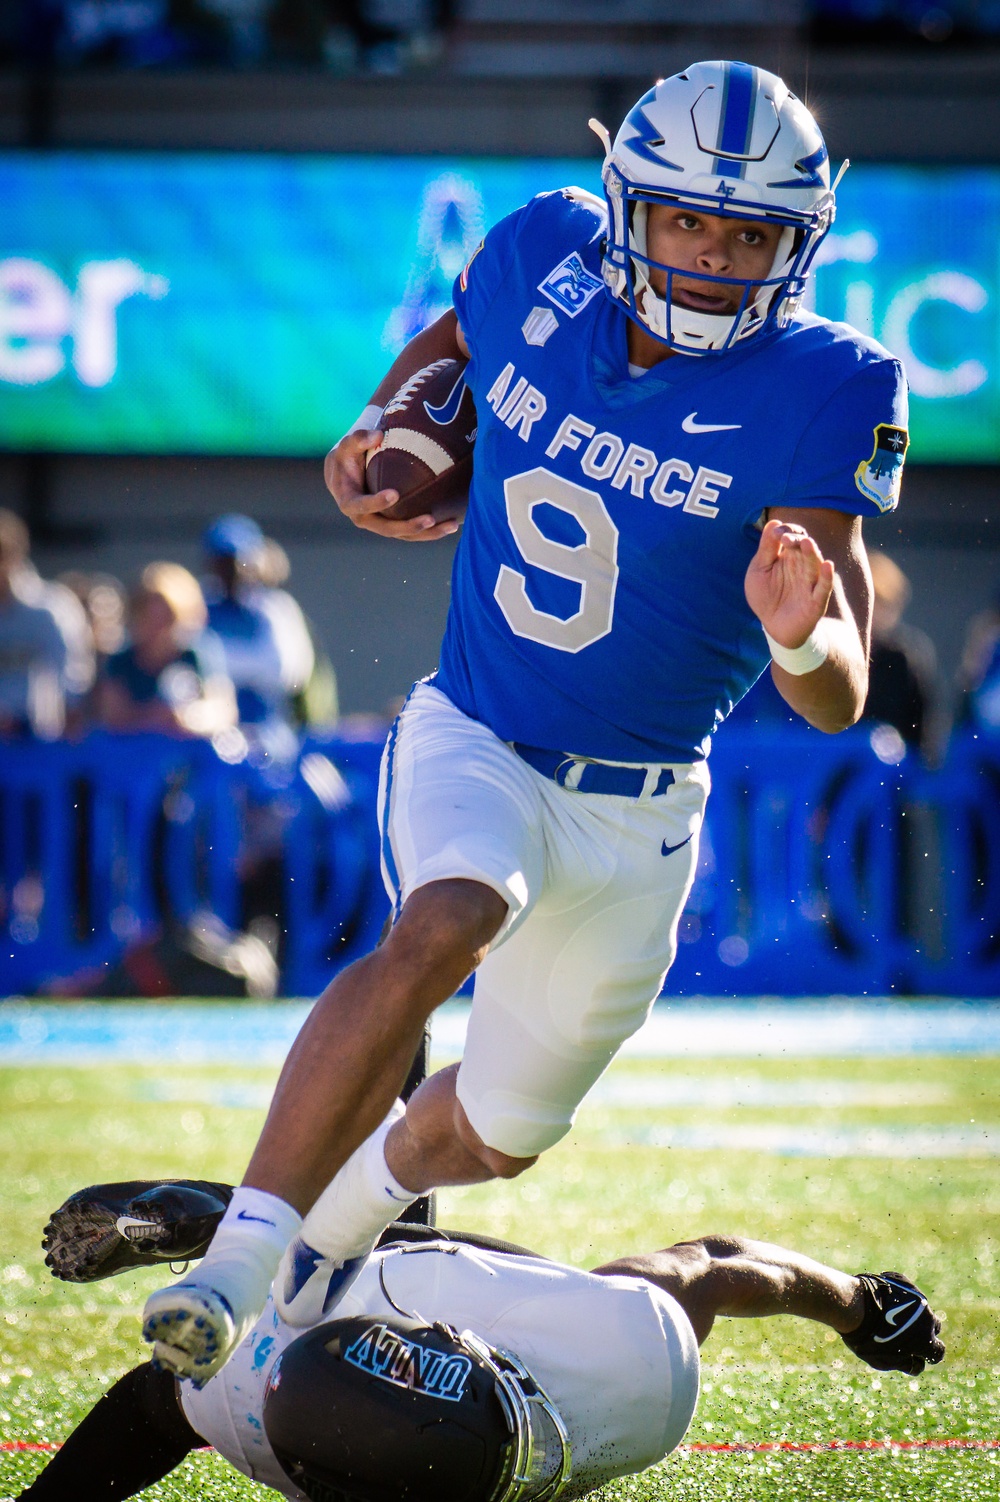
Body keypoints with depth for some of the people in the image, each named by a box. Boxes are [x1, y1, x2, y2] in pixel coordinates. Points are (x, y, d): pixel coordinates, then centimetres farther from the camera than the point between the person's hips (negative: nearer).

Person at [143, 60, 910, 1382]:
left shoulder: (818, 397, -18)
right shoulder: (545, 263, -10)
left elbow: (837, 701, -23)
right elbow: (455, 337, 17)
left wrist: (799, 634, -46)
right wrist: (384, 424, -2)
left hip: (636, 814, 1)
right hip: (472, 743, 0)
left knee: (497, 1136, 16)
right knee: (444, 928, -35)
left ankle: (332, 1229, 50)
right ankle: (235, 1264, -34)